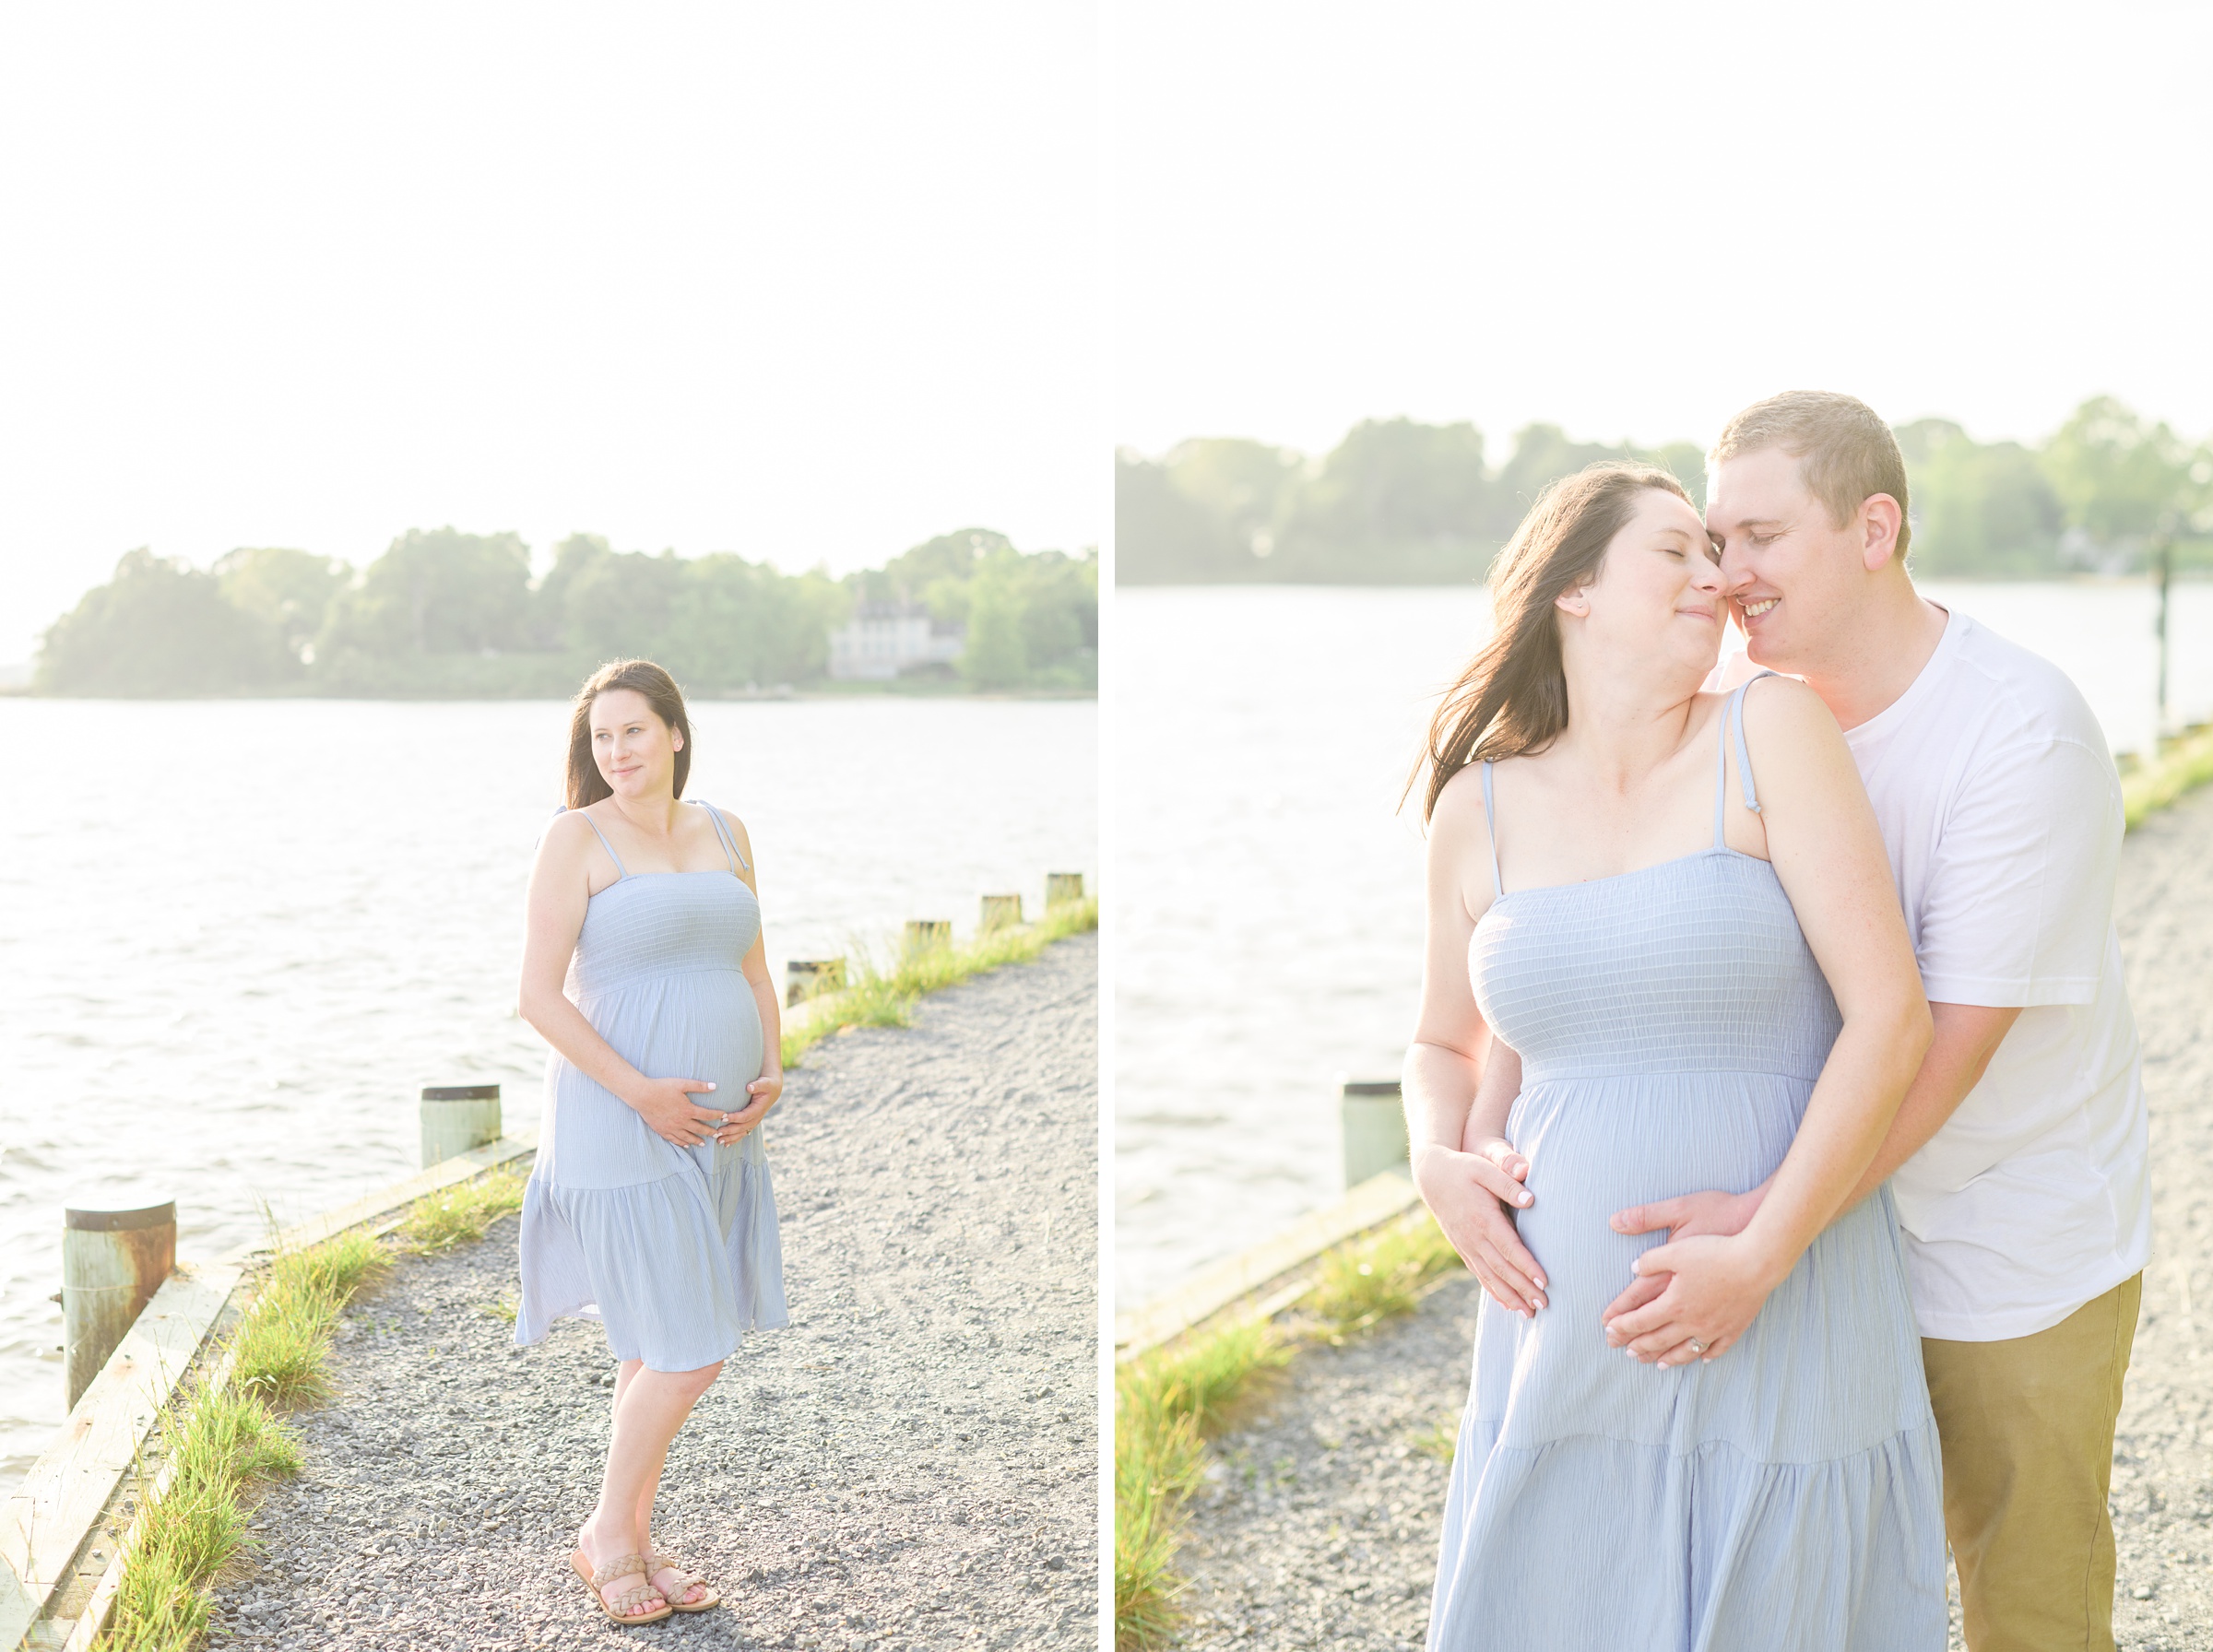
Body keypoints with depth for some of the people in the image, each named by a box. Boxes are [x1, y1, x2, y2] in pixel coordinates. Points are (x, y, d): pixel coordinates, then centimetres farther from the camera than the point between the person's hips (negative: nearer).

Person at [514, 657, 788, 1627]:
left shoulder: (725, 833, 11)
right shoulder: (578, 837, -7)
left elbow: (754, 973, 17)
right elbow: (539, 995, -12)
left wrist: (771, 1076, -1)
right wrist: (641, 1093, -19)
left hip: (715, 1128, 6)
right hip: (620, 1123, -6)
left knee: (662, 1347, 13)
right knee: (685, 1352, -8)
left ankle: (632, 1542, 25)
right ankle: (607, 1537, 12)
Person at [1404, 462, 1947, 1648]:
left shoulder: (1769, 733, -6)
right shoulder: (1480, 809, 4)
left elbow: (1892, 1018, -11)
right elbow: (1444, 1045, 19)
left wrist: (1760, 1258, -16)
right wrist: (1439, 1165, -3)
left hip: (1784, 1328, -2)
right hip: (1570, 1340, 3)